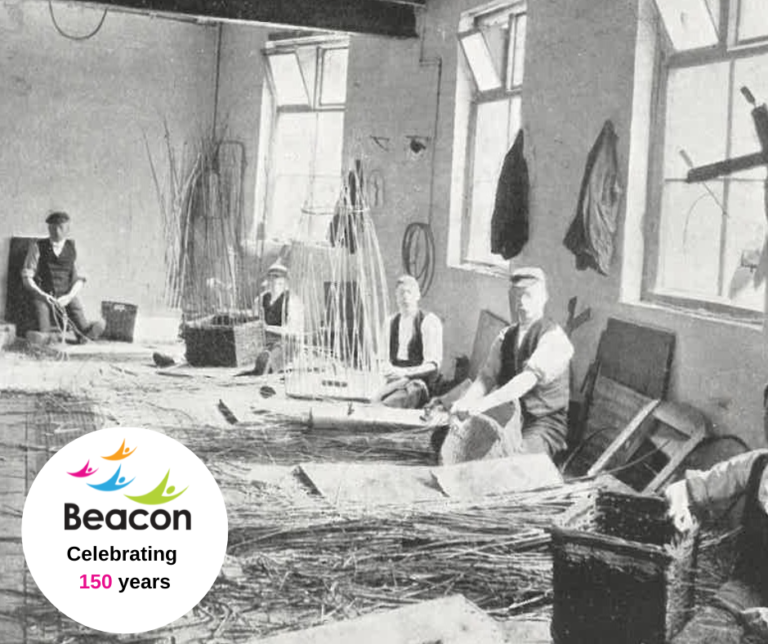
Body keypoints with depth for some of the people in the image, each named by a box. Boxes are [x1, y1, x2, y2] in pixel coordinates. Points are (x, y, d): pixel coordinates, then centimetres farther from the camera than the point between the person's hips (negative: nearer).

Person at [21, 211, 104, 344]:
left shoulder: (73, 248, 11)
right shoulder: (37, 247, 7)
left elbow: (80, 279, 12)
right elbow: (27, 277, 5)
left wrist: (69, 296, -9)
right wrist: (42, 295, -13)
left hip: (66, 296, 0)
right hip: (43, 295, 0)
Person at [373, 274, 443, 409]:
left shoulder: (429, 321, -3)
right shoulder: (391, 322, 15)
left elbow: (432, 365, -7)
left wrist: (404, 372, -20)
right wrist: (388, 369, -7)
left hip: (418, 382, -4)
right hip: (394, 380, 5)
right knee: (374, 402, -28)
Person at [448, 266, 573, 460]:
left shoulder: (553, 337, -11)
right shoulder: (506, 336, 11)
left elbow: (528, 379, -25)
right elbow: (486, 378, 2)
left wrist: (483, 403, -37)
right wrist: (463, 404, -20)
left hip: (544, 423, -6)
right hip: (509, 418, 6)